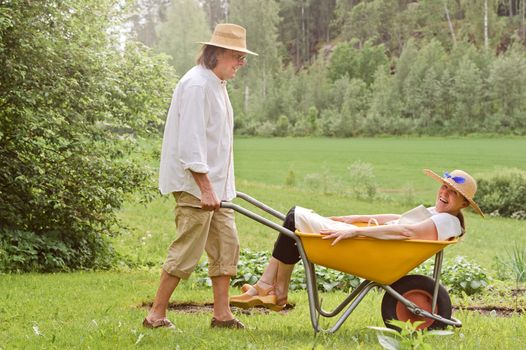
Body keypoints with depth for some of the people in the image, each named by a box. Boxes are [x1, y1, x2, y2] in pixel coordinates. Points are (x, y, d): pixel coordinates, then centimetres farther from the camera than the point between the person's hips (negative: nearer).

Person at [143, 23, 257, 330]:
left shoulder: (217, 84, 16)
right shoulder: (196, 84, -15)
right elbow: (190, 143, -21)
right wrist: (205, 188, -23)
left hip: (215, 185, 10)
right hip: (195, 185, -10)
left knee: (226, 246, 8)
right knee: (187, 251, -6)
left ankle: (222, 314, 13)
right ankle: (156, 315, 3)